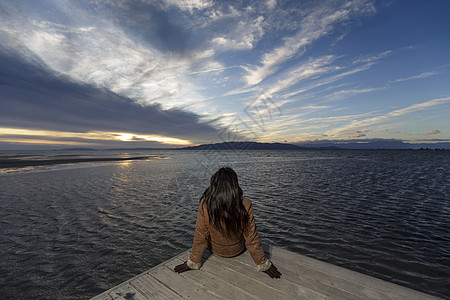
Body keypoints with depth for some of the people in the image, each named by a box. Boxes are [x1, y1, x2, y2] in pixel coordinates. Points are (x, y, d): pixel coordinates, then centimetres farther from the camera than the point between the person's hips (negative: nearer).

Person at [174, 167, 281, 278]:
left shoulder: (205, 204, -30)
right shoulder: (245, 205, -32)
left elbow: (200, 237, -19)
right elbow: (252, 238, -22)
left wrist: (193, 263, -2)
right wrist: (263, 265, -5)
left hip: (215, 249, 1)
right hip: (237, 250, 0)